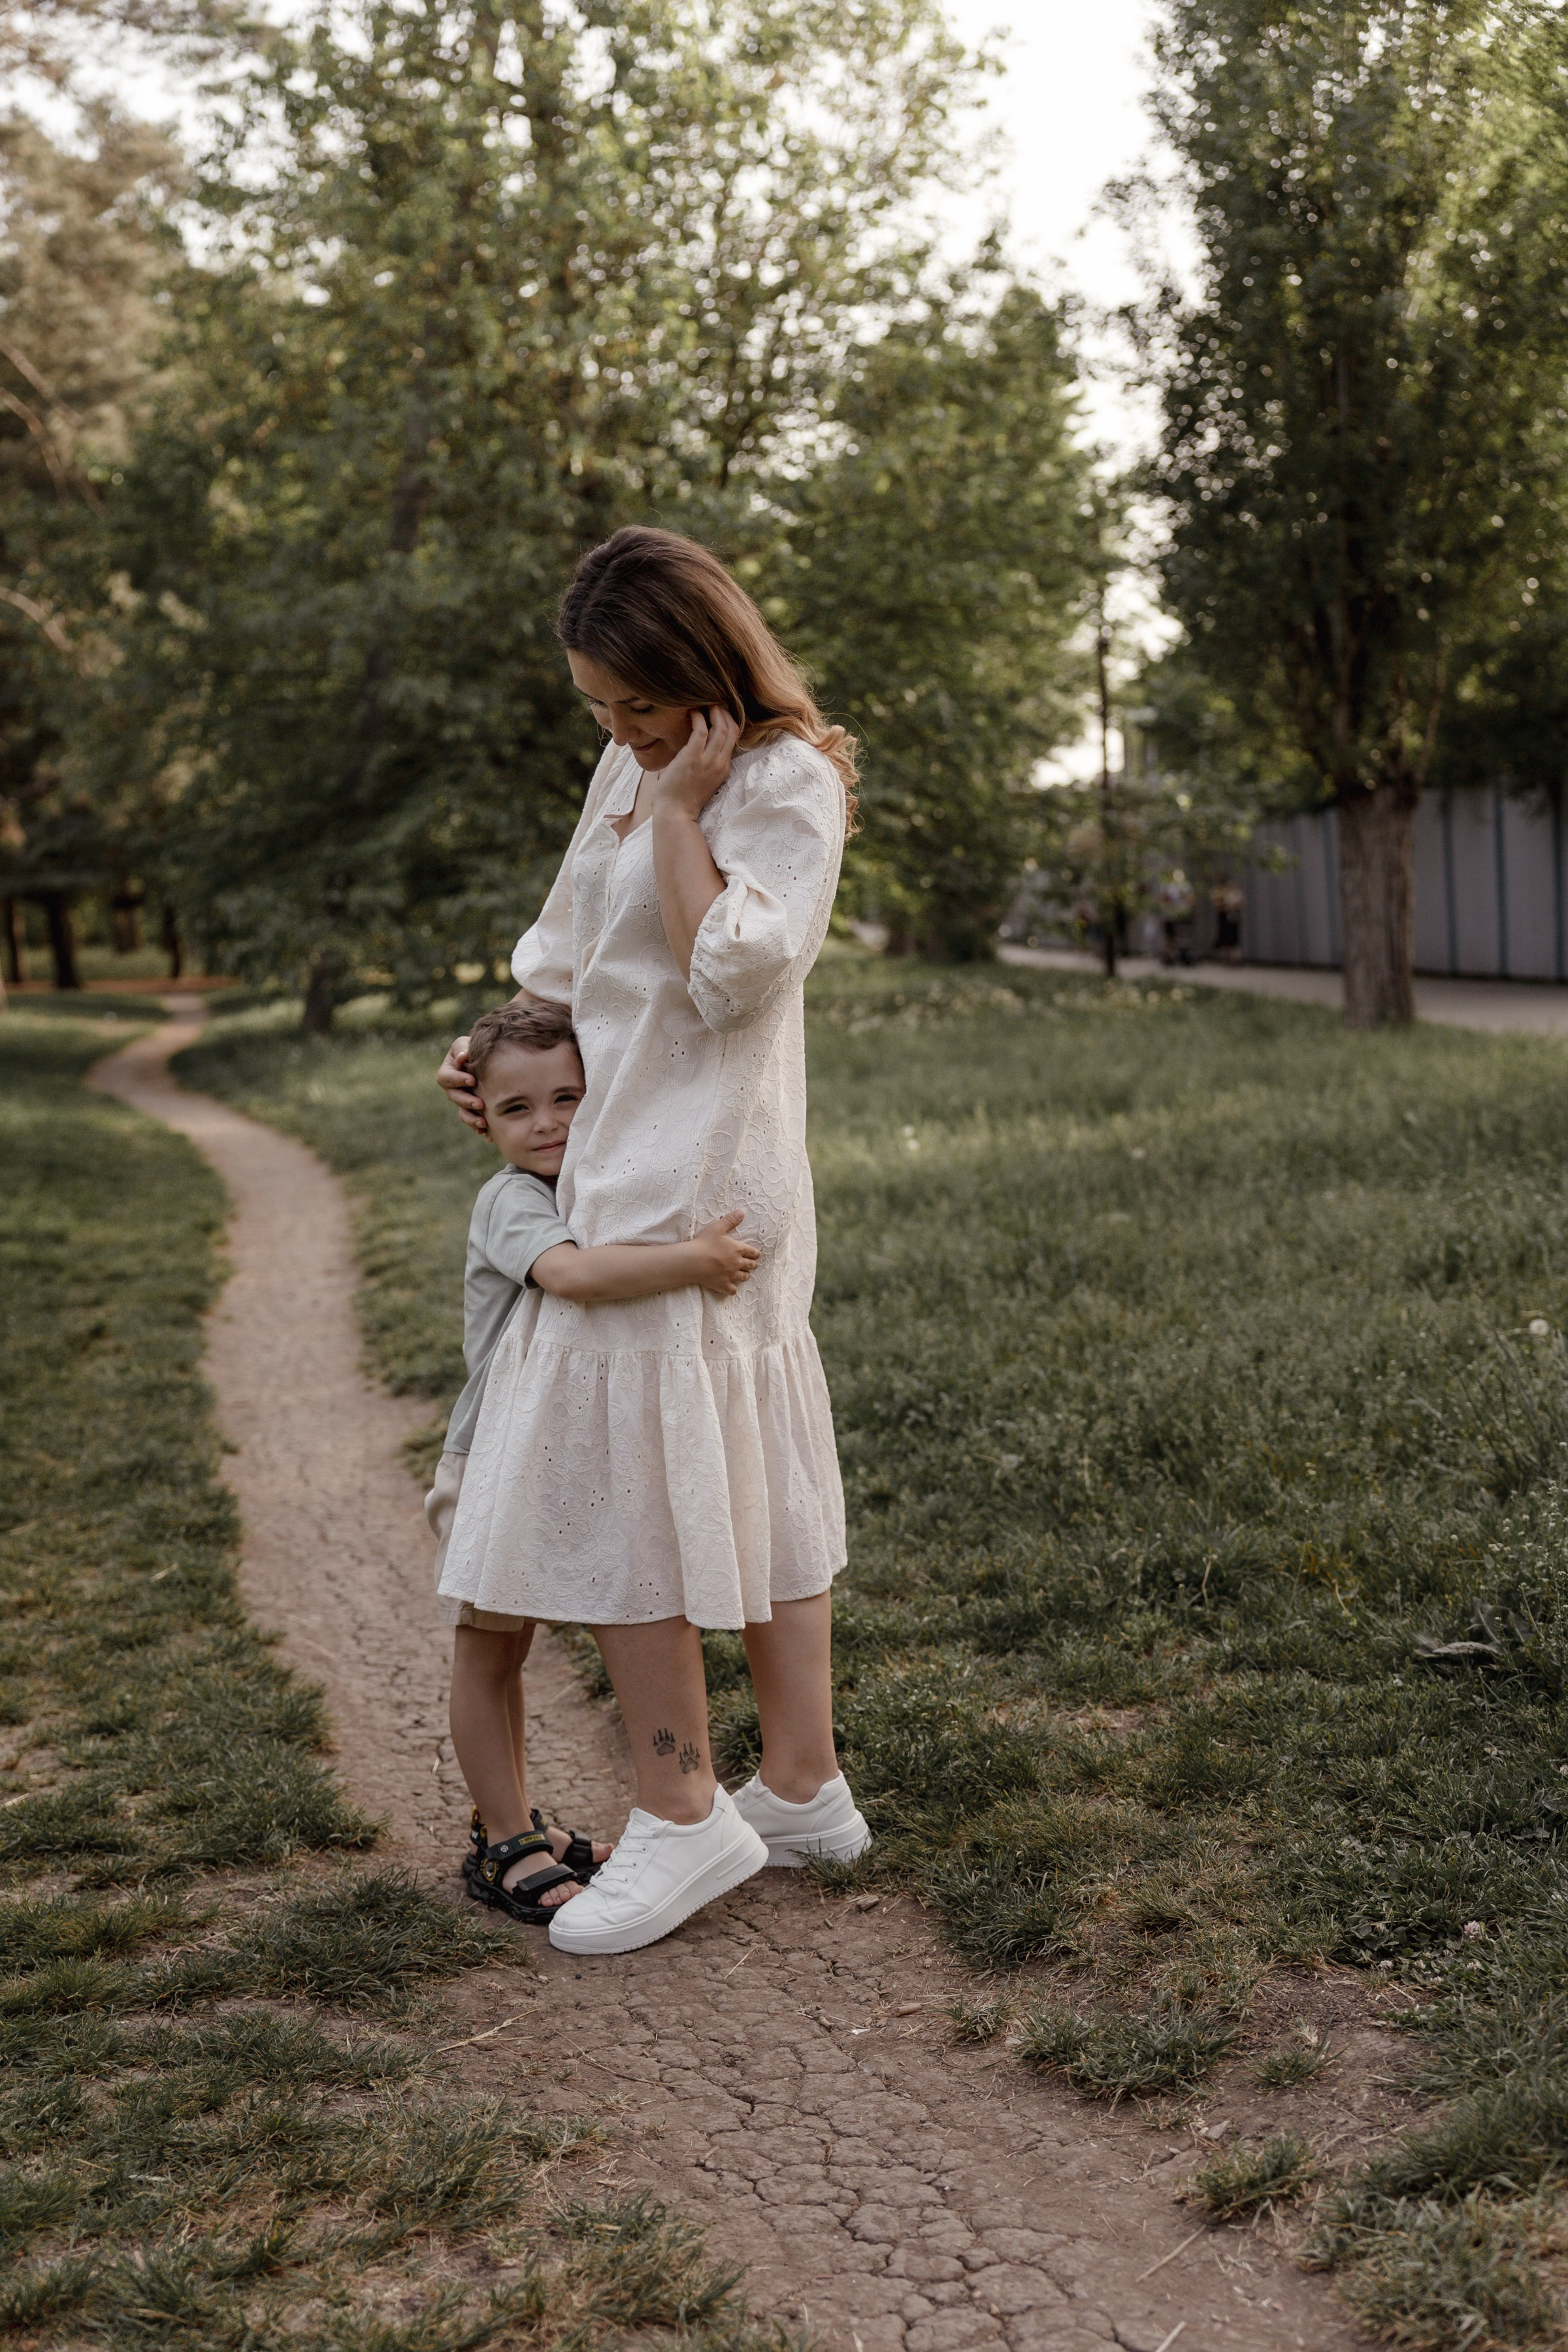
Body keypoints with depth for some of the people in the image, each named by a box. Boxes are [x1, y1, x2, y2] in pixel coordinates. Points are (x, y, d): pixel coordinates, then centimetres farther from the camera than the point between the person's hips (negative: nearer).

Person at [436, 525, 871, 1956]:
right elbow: (573, 947, 26)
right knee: (751, 1481, 12)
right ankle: (803, 1790, 22)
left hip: (689, 1183, -9)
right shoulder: (634, 770, 14)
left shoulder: (787, 783, -11)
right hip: (631, 1156, 9)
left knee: (618, 1482, -7)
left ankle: (683, 1819, 3)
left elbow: (731, 974, -21)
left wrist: (681, 814, -17)